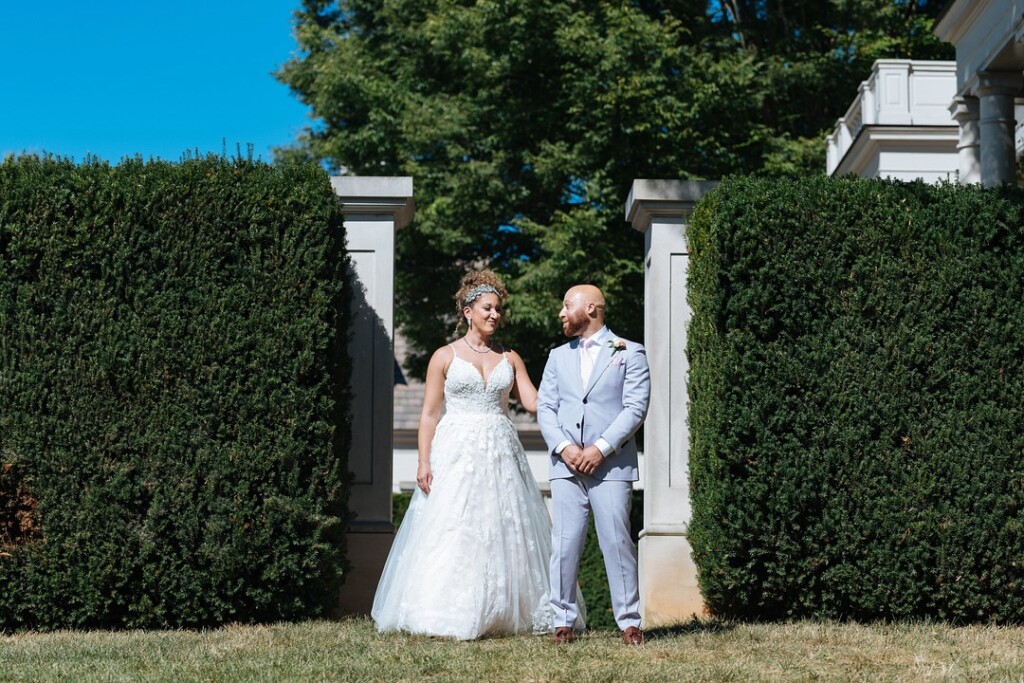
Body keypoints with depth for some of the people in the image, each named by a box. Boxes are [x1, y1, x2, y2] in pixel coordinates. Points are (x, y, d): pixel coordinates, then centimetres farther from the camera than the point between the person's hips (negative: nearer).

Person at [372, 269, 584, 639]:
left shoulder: (510, 358, 11)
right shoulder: (445, 356, 3)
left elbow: (534, 402, 4)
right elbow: (429, 413, 0)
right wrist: (424, 461, -8)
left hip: (500, 453, 3)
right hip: (456, 452, -3)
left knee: (504, 531, 1)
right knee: (452, 532, -7)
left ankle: (505, 611, 8)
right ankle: (449, 615, -5)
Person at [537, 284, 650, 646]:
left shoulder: (629, 353, 6)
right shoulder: (558, 356, 19)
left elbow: (635, 408, -3)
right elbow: (545, 408, 11)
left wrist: (601, 448, -13)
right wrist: (564, 447, -6)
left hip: (611, 465, -3)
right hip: (566, 465, 4)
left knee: (617, 542, -5)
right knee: (564, 544, -1)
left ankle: (629, 621, 1)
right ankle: (563, 620, 5)